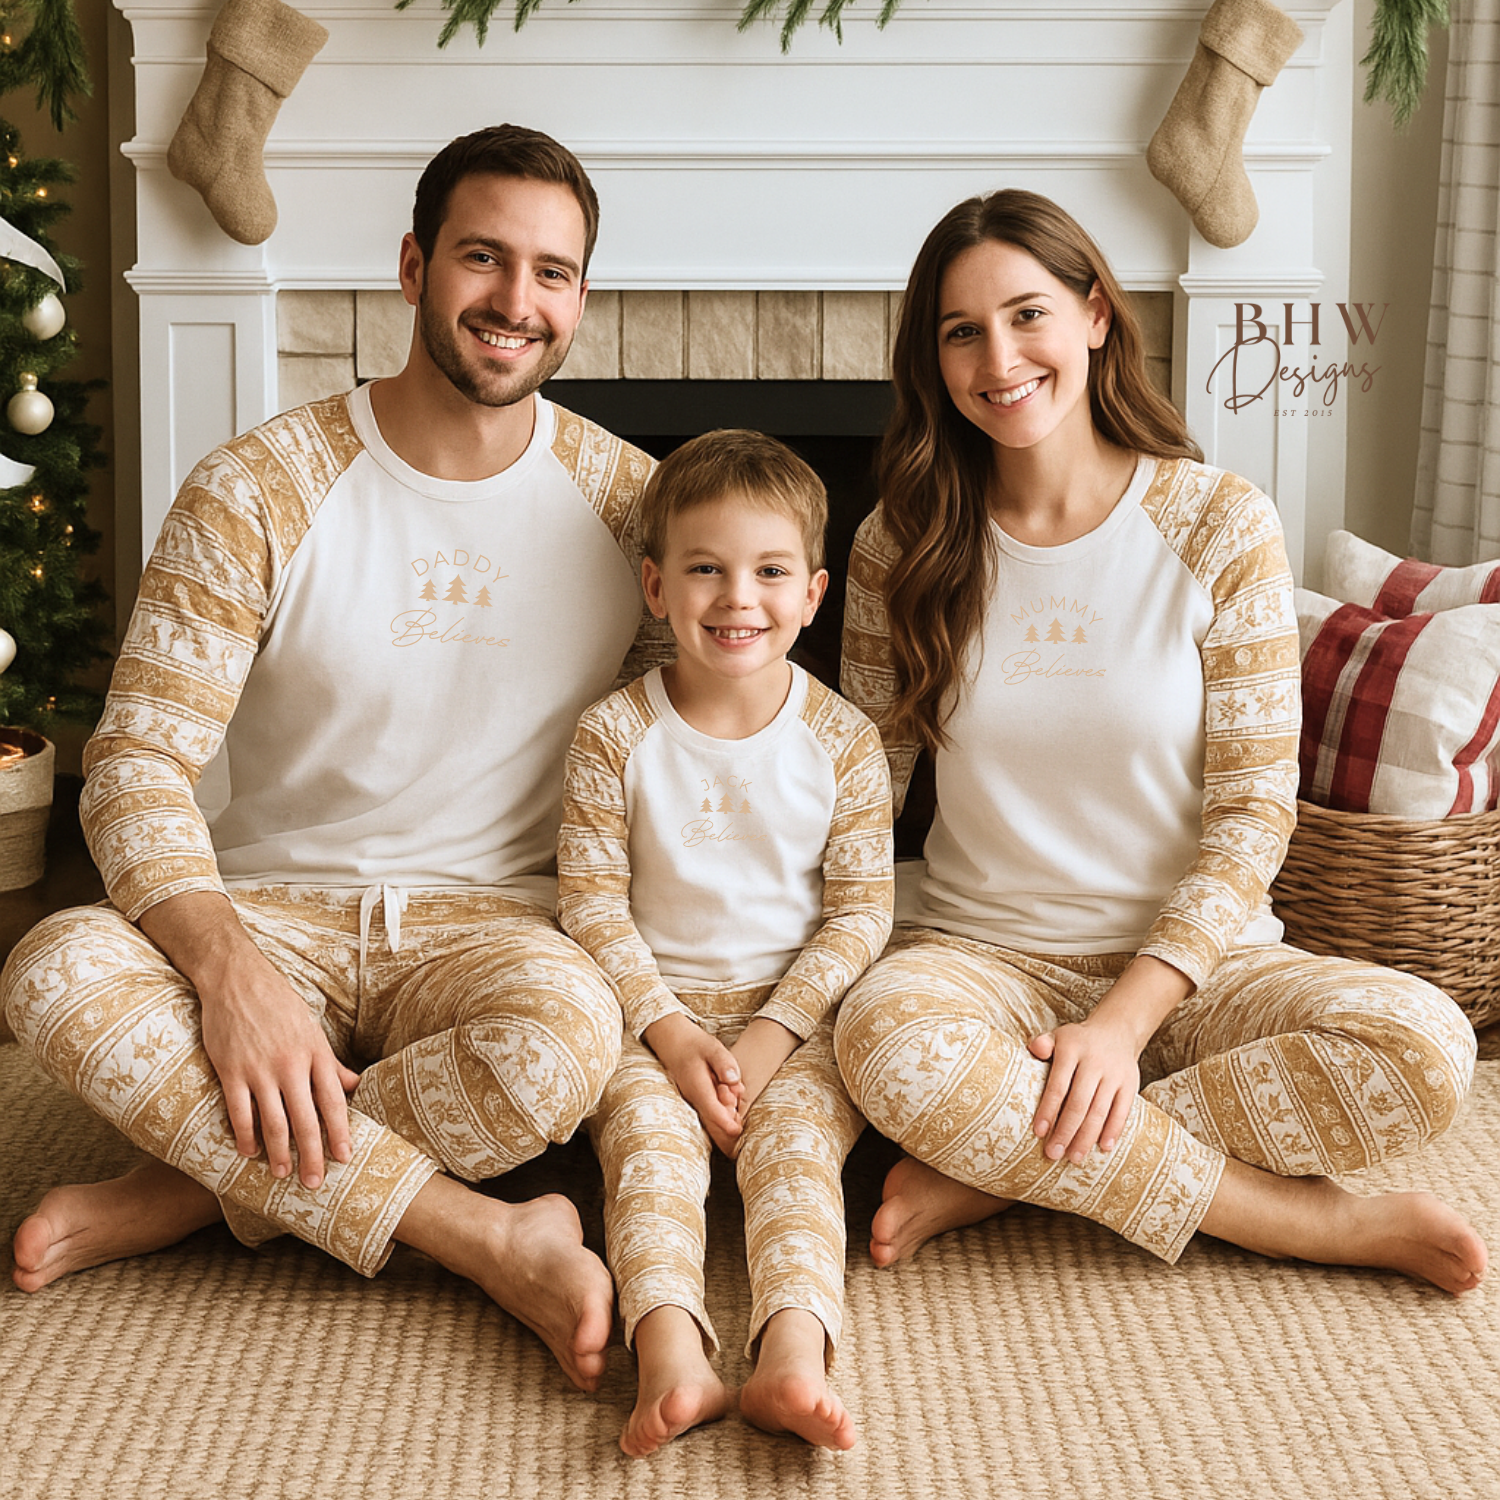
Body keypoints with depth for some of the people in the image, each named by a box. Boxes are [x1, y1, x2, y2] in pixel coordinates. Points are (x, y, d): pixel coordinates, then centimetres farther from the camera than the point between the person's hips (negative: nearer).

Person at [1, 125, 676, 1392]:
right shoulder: (262, 490, -4)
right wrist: (228, 966, -28)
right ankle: (489, 1239, -28)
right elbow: (138, 761, -9)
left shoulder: (629, 503, 1)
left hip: (496, 922, 0)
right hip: (276, 907, 0)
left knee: (565, 1036, -36)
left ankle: (195, 1190, -14)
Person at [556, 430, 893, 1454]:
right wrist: (669, 1030, -14)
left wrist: (772, 1035, -12)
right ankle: (672, 1352, -45)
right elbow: (591, 901, -2)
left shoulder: (842, 741, 1)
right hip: (654, 1020, 0)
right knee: (648, 1133, -27)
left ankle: (794, 1349, -44)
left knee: (796, 1138, -25)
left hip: (798, 1021, 1)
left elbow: (861, 912, 0)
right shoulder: (616, 735, -1)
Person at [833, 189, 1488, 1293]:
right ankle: (1319, 1221, -21)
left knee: (1427, 1048, -28)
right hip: (985, 958, 1)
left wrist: (1125, 1017, -19)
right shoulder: (902, 545, 1)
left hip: (1190, 959, 0)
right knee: (887, 1038, -36)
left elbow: (1253, 810, -7)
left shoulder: (1220, 525, -5)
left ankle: (1001, 1169, -18)